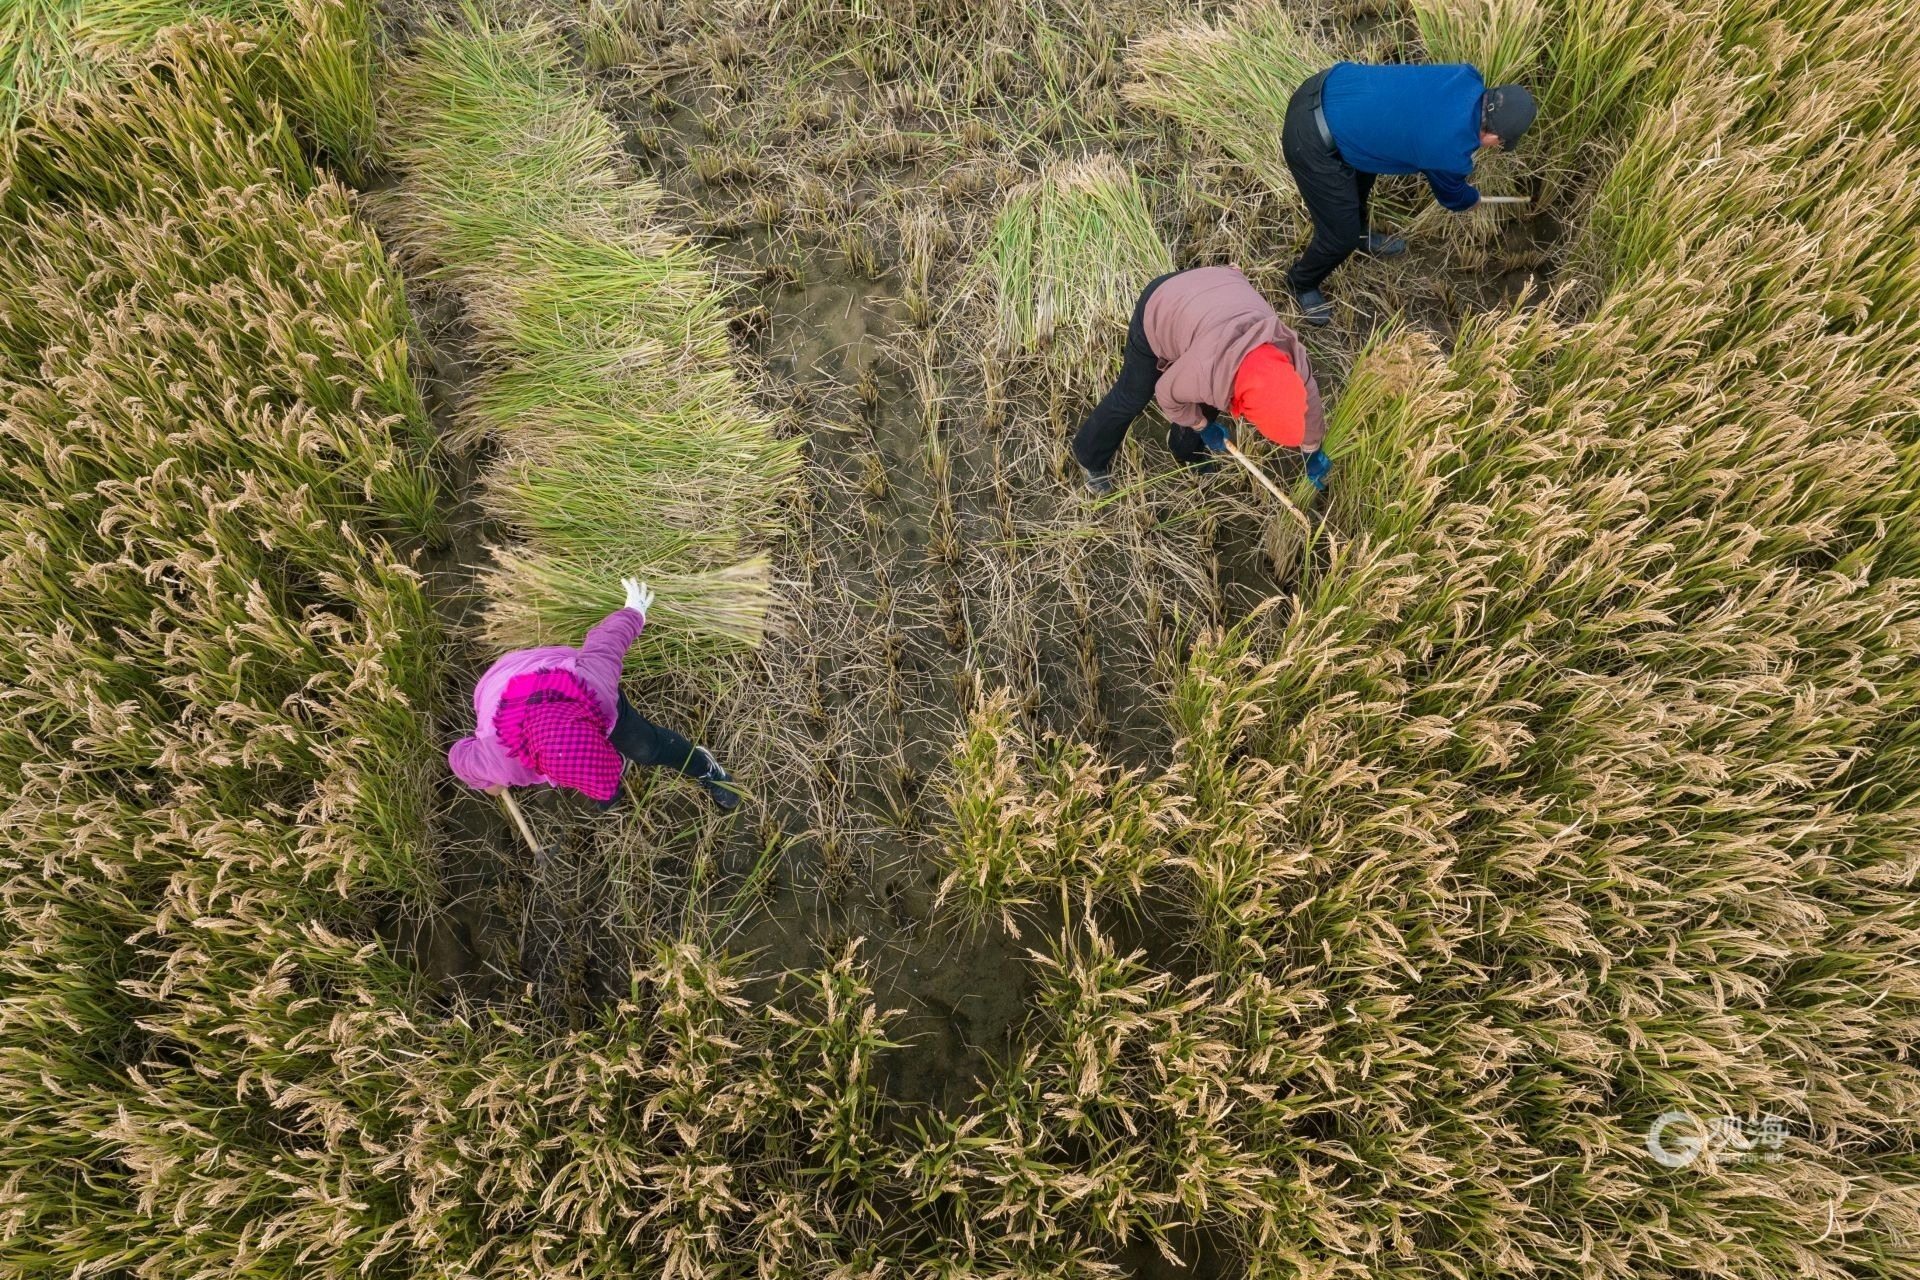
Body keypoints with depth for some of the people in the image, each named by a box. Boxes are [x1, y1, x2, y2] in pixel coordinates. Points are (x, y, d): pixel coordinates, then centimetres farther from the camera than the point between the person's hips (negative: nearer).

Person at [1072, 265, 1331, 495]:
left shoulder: (1290, 353, -29)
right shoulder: (1203, 370, -44)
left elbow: (1307, 399, -6)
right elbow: (1167, 394, -20)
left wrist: (1313, 451, 9)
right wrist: (1204, 427, -3)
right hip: (1159, 307, -4)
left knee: (1208, 396, 11)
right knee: (1132, 397, 7)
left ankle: (1188, 451, 40)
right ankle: (1092, 458, 31)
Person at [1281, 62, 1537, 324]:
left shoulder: (1467, 78, -1)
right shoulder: (1451, 151, -16)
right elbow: (1452, 195, 9)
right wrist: (1473, 198, 33)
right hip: (1312, 142, -8)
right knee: (1342, 235, 5)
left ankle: (1359, 235, 59)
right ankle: (1302, 284, 34)